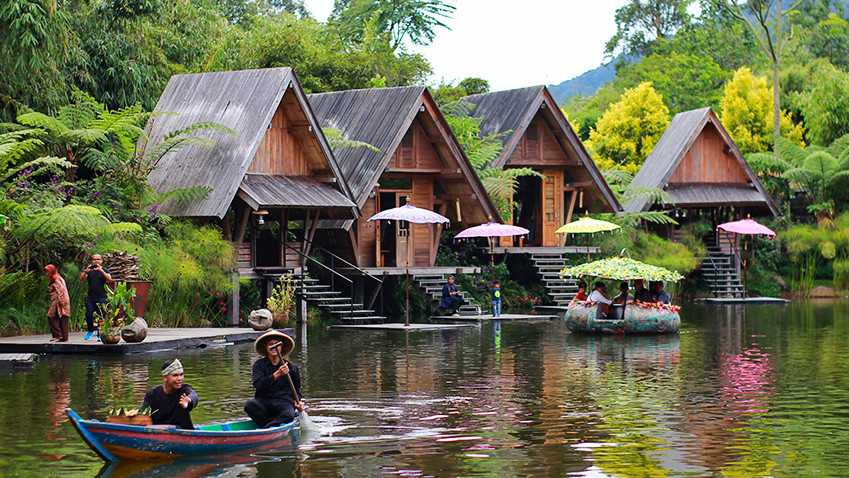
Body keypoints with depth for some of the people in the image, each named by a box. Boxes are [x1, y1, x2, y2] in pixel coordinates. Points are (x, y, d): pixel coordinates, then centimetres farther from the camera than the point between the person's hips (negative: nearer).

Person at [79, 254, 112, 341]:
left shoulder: (104, 271, 7)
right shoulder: (89, 271, 13)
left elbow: (109, 279, -11)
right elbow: (81, 278, 1)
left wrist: (101, 270, -22)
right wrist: (85, 271, -17)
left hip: (101, 297, -2)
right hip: (90, 297, 2)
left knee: (101, 316, -7)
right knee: (88, 314, -1)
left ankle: (100, 334, -1)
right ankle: (90, 330, 20)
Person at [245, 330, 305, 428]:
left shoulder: (292, 368, 11)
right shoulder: (259, 365, 5)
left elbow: (296, 390, 23)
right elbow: (258, 386, -13)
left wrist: (297, 402, 0)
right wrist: (276, 375, -25)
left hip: (284, 402, 0)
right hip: (263, 402, 0)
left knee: (289, 414, -36)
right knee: (250, 405, -34)